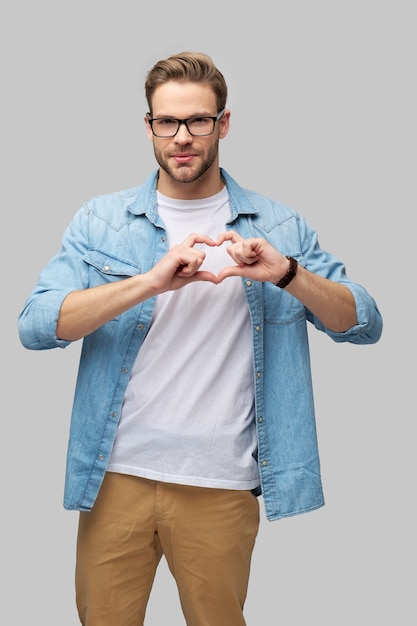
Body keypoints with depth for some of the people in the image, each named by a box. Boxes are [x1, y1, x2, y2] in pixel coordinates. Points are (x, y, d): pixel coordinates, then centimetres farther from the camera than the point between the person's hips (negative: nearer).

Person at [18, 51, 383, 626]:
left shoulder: (278, 228, 5)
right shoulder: (101, 221, 4)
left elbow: (365, 324, 2)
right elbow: (36, 325, -9)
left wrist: (287, 273, -17)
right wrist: (149, 282, -22)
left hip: (222, 485, 0)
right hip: (117, 475, 1)